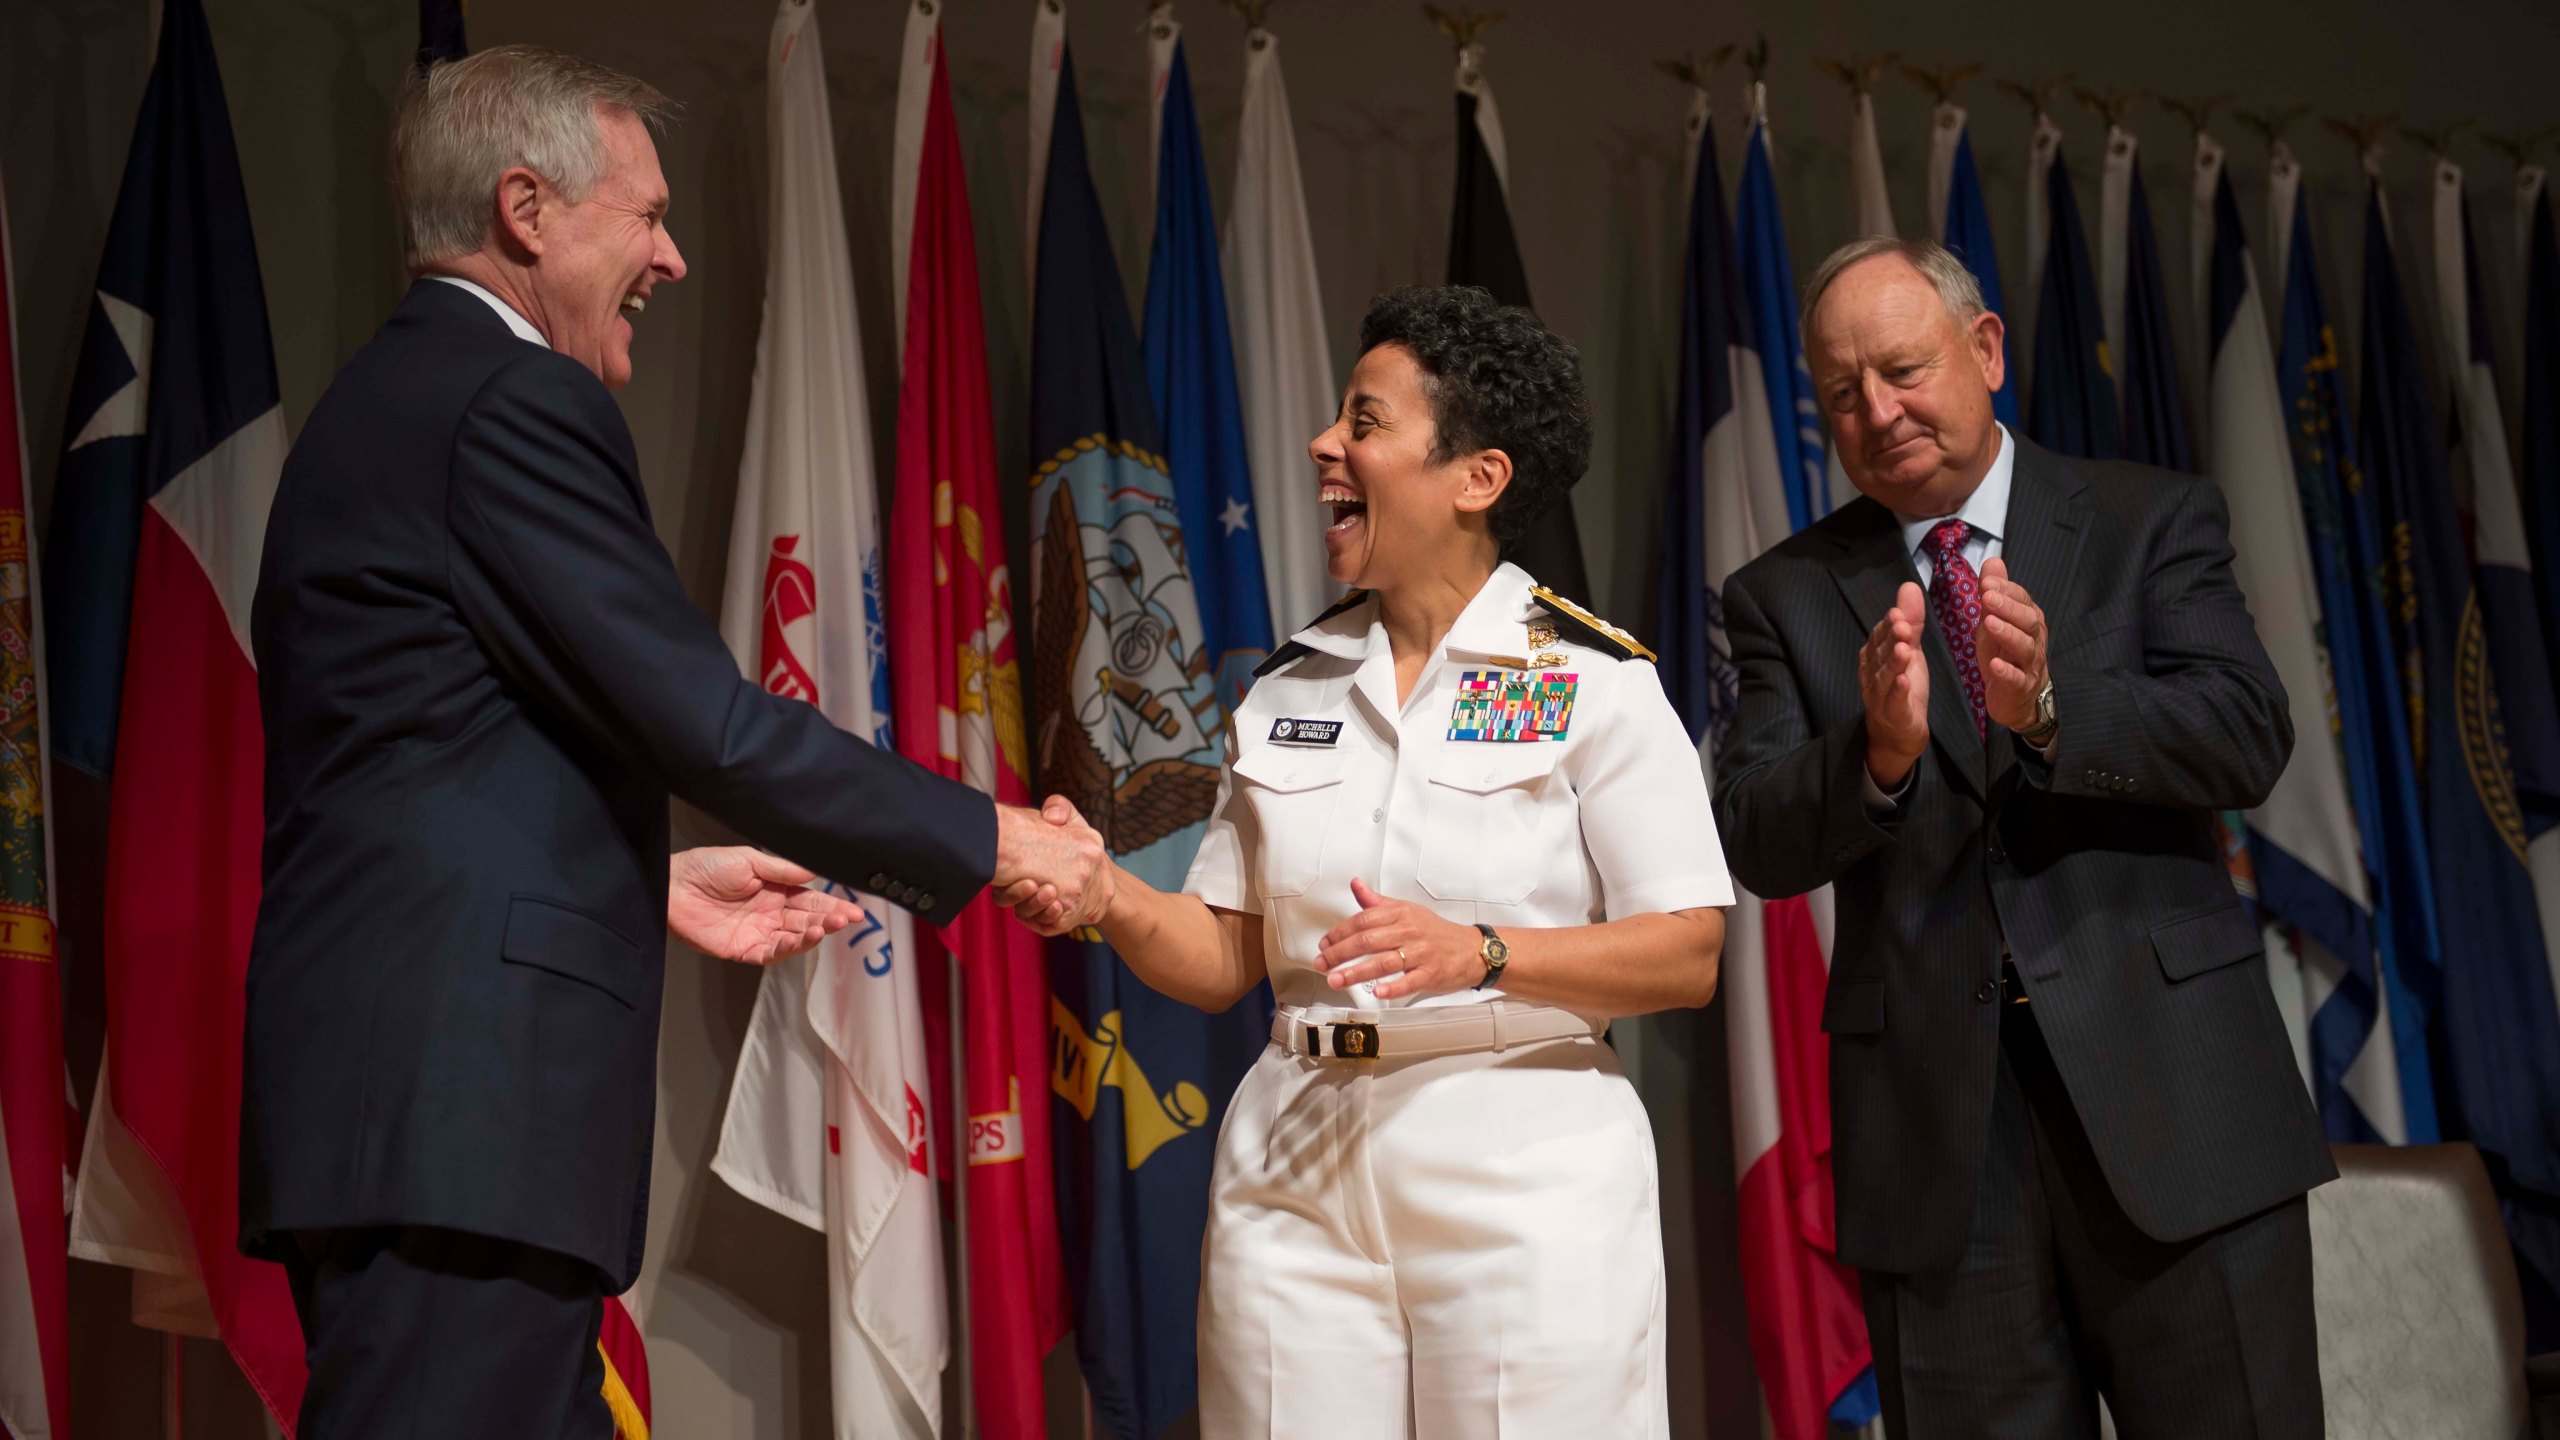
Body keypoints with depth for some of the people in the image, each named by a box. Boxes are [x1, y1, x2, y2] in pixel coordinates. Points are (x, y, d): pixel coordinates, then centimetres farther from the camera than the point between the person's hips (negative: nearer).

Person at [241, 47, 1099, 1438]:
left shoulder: (388, 399, 20)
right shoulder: (513, 401, -11)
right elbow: (711, 724, -15)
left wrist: (646, 882, 22)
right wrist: (989, 844, -5)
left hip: (392, 1099, 10)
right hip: (452, 1113, -10)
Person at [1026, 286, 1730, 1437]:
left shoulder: (1591, 682, -3)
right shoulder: (1288, 689, 10)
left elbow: (1690, 956, -9)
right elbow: (1225, 960, 9)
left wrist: (1478, 954, -21)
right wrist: (1109, 896, -9)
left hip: (1520, 1169, -4)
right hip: (1296, 1173, 4)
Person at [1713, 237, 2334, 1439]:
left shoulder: (2152, 520, 6)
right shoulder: (1786, 594, 7)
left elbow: (2247, 740, -8)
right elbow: (1755, 844, -4)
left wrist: (2050, 705, -25)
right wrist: (1881, 751, -24)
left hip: (2170, 1097, 0)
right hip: (1934, 1125, 1)